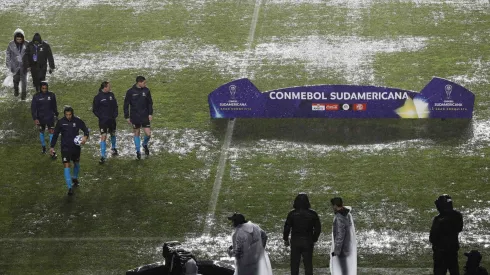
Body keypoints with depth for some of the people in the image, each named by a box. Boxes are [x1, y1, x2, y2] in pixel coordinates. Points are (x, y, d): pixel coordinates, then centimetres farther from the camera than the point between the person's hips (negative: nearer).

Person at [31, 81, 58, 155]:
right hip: (41, 118, 0)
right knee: (41, 132, 15)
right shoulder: (36, 96, -10)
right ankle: (43, 147, 33)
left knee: (51, 132, -7)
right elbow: (33, 108, -8)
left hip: (50, 117, 0)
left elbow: (54, 106, 10)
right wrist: (35, 118, -14)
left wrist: (56, 114, 18)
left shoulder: (51, 95, -5)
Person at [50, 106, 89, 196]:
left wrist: (85, 137, -21)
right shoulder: (61, 122, -8)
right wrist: (52, 146, 2)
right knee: (66, 165, -13)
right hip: (65, 147, -2)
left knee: (76, 163, 21)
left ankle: (75, 178, 51)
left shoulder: (77, 121, -8)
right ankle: (69, 187, -16)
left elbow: (85, 129, 1)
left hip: (76, 147, 2)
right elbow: (55, 134, 2)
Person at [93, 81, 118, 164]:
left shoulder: (111, 95, 2)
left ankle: (113, 148, 50)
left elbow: (115, 106, 12)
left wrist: (115, 114, -1)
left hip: (112, 119, 5)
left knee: (113, 134, 21)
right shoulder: (98, 97, -12)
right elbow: (94, 109, -5)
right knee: (103, 137, -11)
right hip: (103, 120, -5)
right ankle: (102, 156, -8)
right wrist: (100, 116, -14)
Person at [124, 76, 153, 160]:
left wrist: (150, 113, 0)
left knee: (148, 133, -4)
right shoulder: (130, 92, -9)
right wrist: (127, 117, -4)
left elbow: (150, 102, 7)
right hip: (135, 117, -1)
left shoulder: (146, 90, -3)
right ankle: (138, 151, 24)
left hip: (145, 116, 1)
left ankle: (145, 144, 28)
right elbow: (126, 104, -3)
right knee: (136, 133, 9)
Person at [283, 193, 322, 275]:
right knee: (308, 263, 8)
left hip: (295, 241, -1)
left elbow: (287, 227, -6)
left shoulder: (292, 214, -8)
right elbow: (318, 228, -1)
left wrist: (286, 239, 8)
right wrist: (314, 239, 11)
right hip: (308, 242, 1)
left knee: (294, 263, 8)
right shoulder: (312, 214, -4)